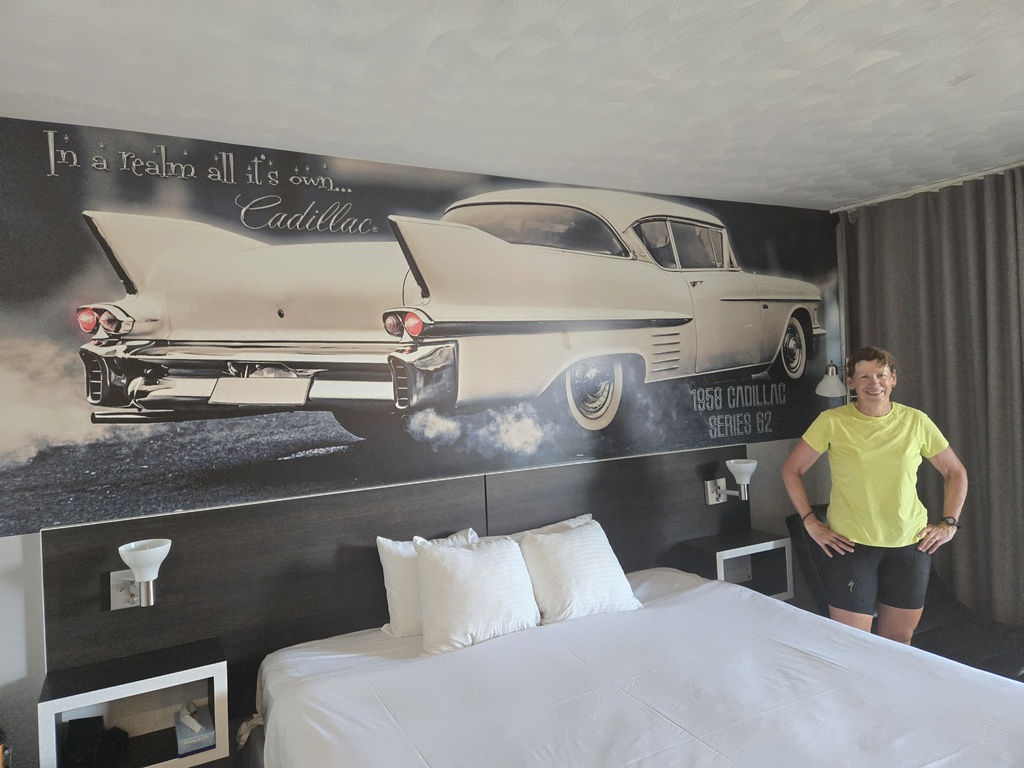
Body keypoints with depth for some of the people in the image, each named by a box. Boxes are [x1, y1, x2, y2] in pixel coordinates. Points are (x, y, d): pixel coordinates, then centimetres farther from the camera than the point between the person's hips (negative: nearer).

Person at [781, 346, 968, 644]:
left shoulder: (916, 422, 1)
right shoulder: (831, 422, -7)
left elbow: (955, 473, 14)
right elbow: (791, 470, 1)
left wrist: (949, 524, 6)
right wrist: (810, 522, -4)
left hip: (910, 545, 3)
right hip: (851, 545, -2)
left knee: (898, 640, 15)